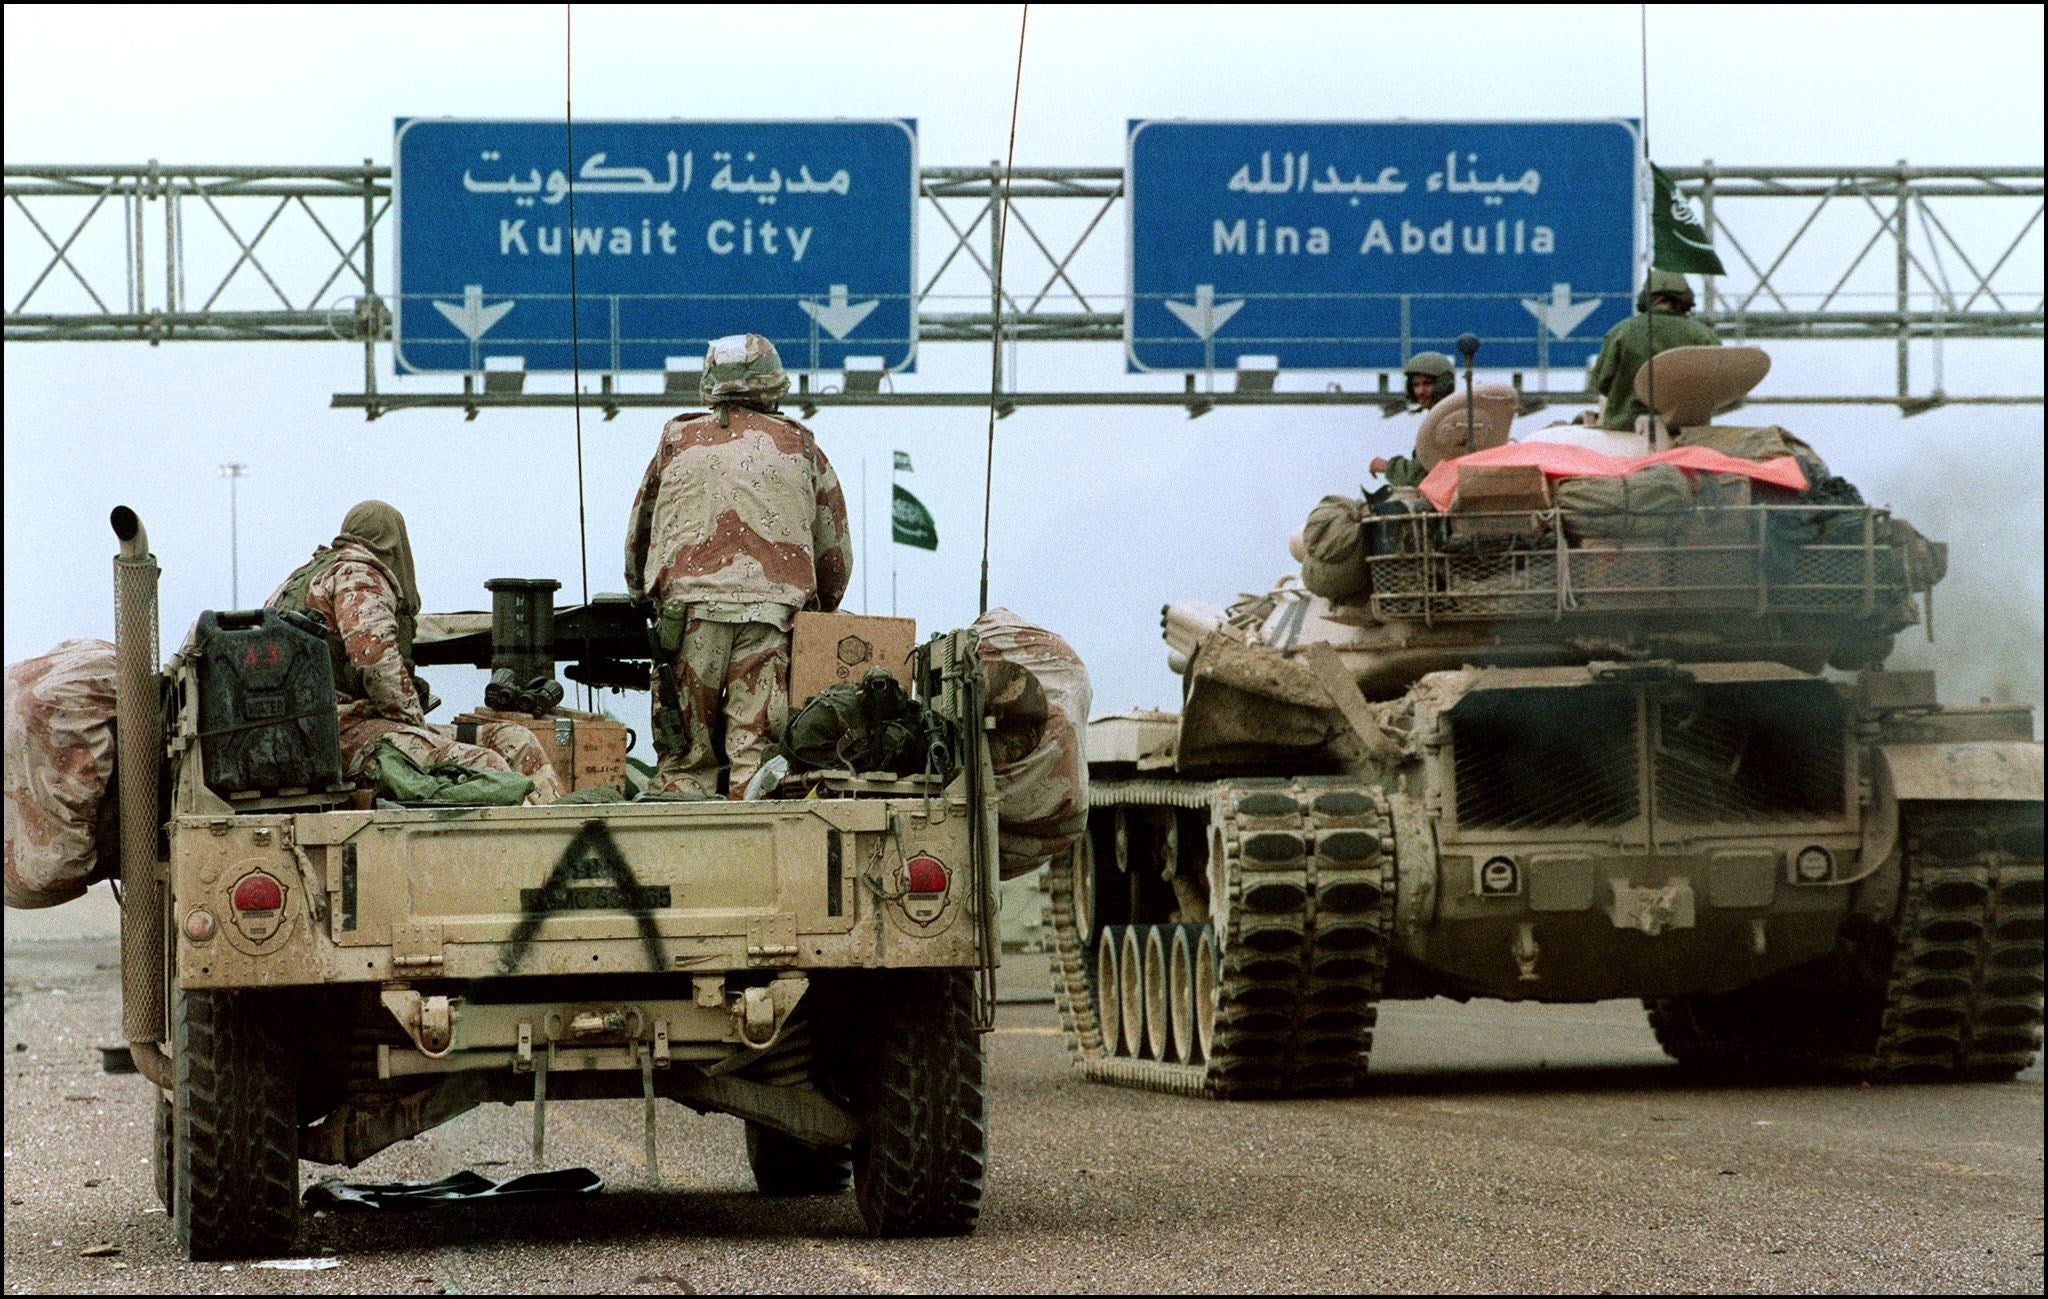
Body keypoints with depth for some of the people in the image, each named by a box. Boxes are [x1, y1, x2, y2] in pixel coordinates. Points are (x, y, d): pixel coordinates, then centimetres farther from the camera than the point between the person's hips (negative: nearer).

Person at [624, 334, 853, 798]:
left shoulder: (677, 440, 18)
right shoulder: (801, 447, 18)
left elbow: (639, 535, 24)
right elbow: (836, 551, 19)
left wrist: (644, 600, 38)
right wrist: (815, 615, 34)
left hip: (689, 603, 0)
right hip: (773, 608, 0)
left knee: (684, 759, 1)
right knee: (757, 751, -3)